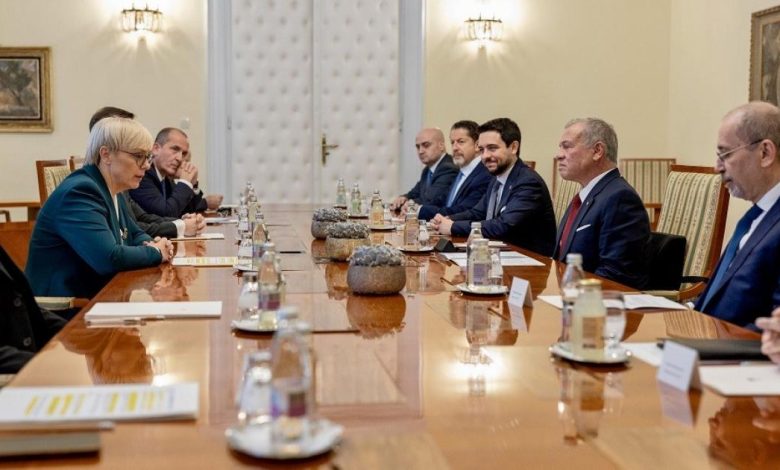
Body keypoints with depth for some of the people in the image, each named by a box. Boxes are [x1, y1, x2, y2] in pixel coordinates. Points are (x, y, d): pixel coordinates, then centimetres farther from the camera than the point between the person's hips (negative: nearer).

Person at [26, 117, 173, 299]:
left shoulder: (111, 192, 9)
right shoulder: (79, 191, -18)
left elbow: (135, 234, 24)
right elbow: (109, 258, -28)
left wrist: (150, 244, 1)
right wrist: (155, 253, -11)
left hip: (96, 298, 9)